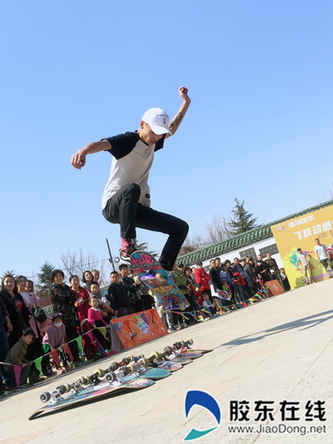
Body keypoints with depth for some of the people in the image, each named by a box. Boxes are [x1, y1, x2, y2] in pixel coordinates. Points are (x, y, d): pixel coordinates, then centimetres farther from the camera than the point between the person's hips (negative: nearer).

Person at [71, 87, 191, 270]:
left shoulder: (153, 142, 10)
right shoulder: (128, 140, -14)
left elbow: (172, 129, 30)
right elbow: (102, 144, -34)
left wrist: (186, 103, 25)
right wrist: (84, 151, -56)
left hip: (138, 209, 8)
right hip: (113, 205, -8)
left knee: (181, 228, -1)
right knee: (132, 189, -42)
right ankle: (127, 245, -33)